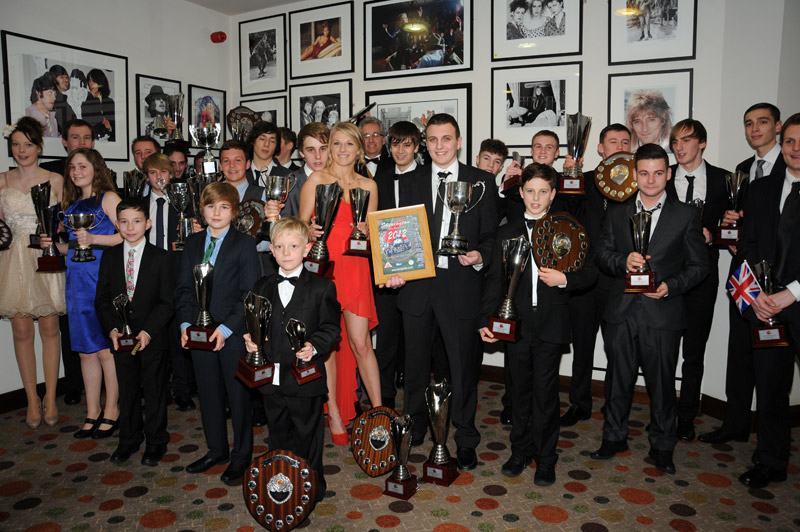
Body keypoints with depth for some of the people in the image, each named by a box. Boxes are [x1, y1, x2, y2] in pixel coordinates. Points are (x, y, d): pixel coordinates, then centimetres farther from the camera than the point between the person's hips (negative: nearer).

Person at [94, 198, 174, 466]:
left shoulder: (161, 257, -5)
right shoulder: (109, 257, 4)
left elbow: (167, 301, -8)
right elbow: (102, 299, 4)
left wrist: (148, 331, -18)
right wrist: (112, 329, -11)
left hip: (153, 337, -3)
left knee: (154, 389, 7)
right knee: (127, 389, 15)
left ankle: (155, 442, 23)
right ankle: (129, 439, 31)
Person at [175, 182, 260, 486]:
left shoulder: (244, 244, -7)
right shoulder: (192, 245, 9)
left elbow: (250, 294, -11)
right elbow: (183, 288, 10)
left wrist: (226, 328, -17)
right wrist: (186, 324, -5)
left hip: (233, 334, -5)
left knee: (238, 395, 6)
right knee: (208, 393, 15)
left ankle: (241, 457, 22)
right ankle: (216, 450, 34)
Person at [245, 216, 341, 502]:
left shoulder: (322, 288, -6)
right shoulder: (262, 287, 8)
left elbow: (331, 328, -7)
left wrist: (314, 346, -24)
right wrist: (250, 340, -5)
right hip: (271, 379, 4)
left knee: (308, 435, 10)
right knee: (279, 435, 19)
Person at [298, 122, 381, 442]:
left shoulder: (368, 186, 13)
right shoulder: (317, 179, 4)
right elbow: (301, 227, 3)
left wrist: (366, 232, -3)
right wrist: (313, 229, -18)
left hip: (355, 269, 2)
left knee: (361, 344, -1)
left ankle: (378, 412, 11)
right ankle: (335, 416, 15)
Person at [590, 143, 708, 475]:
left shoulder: (687, 215, 2)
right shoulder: (617, 214, 10)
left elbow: (698, 266, 2)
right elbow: (602, 253, 8)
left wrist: (671, 286, -14)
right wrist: (623, 260, -13)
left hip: (663, 314, -2)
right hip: (622, 312, 2)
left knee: (661, 383, 7)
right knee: (619, 379, 13)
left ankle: (662, 447, 26)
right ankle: (615, 437, 30)